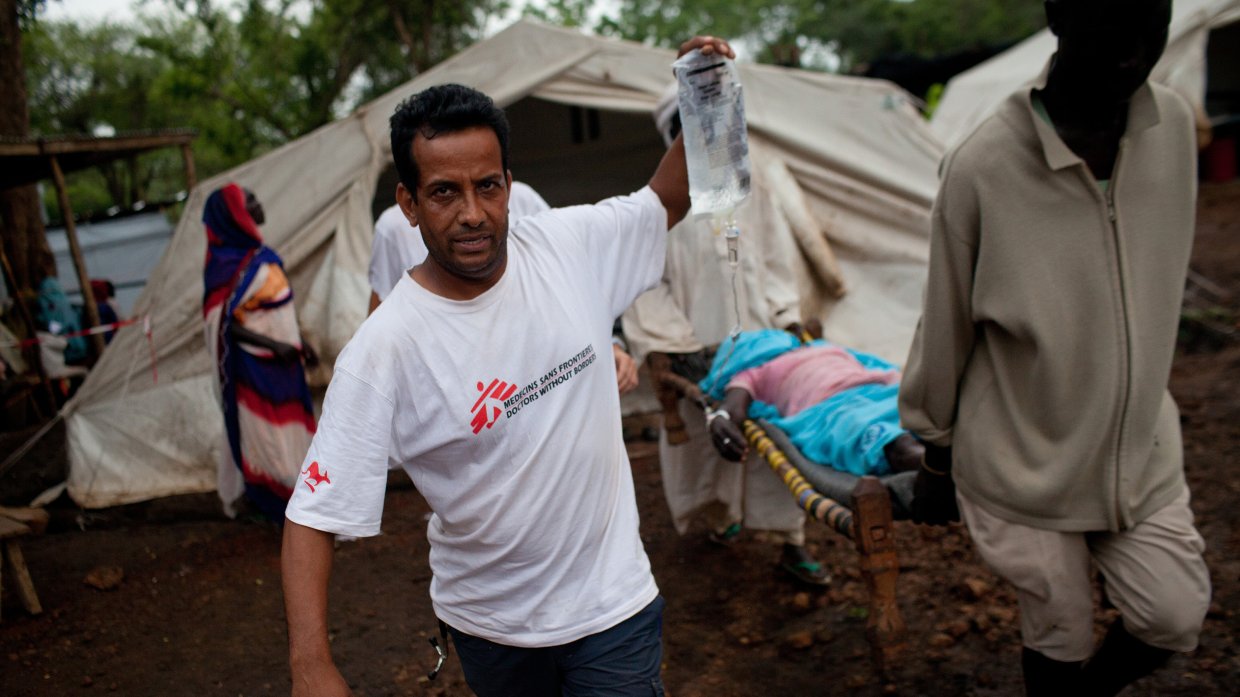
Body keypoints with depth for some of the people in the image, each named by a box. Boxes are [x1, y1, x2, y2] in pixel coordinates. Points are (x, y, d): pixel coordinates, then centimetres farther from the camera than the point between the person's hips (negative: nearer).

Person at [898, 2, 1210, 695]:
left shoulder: (1175, 125, -8)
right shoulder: (983, 168, -22)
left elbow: (1162, 288, 8)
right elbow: (946, 331, -9)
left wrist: (1139, 397, 17)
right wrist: (937, 452, 2)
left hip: (1142, 451, 4)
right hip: (1028, 463, -4)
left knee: (1176, 619, 7)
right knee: (1061, 636, 12)